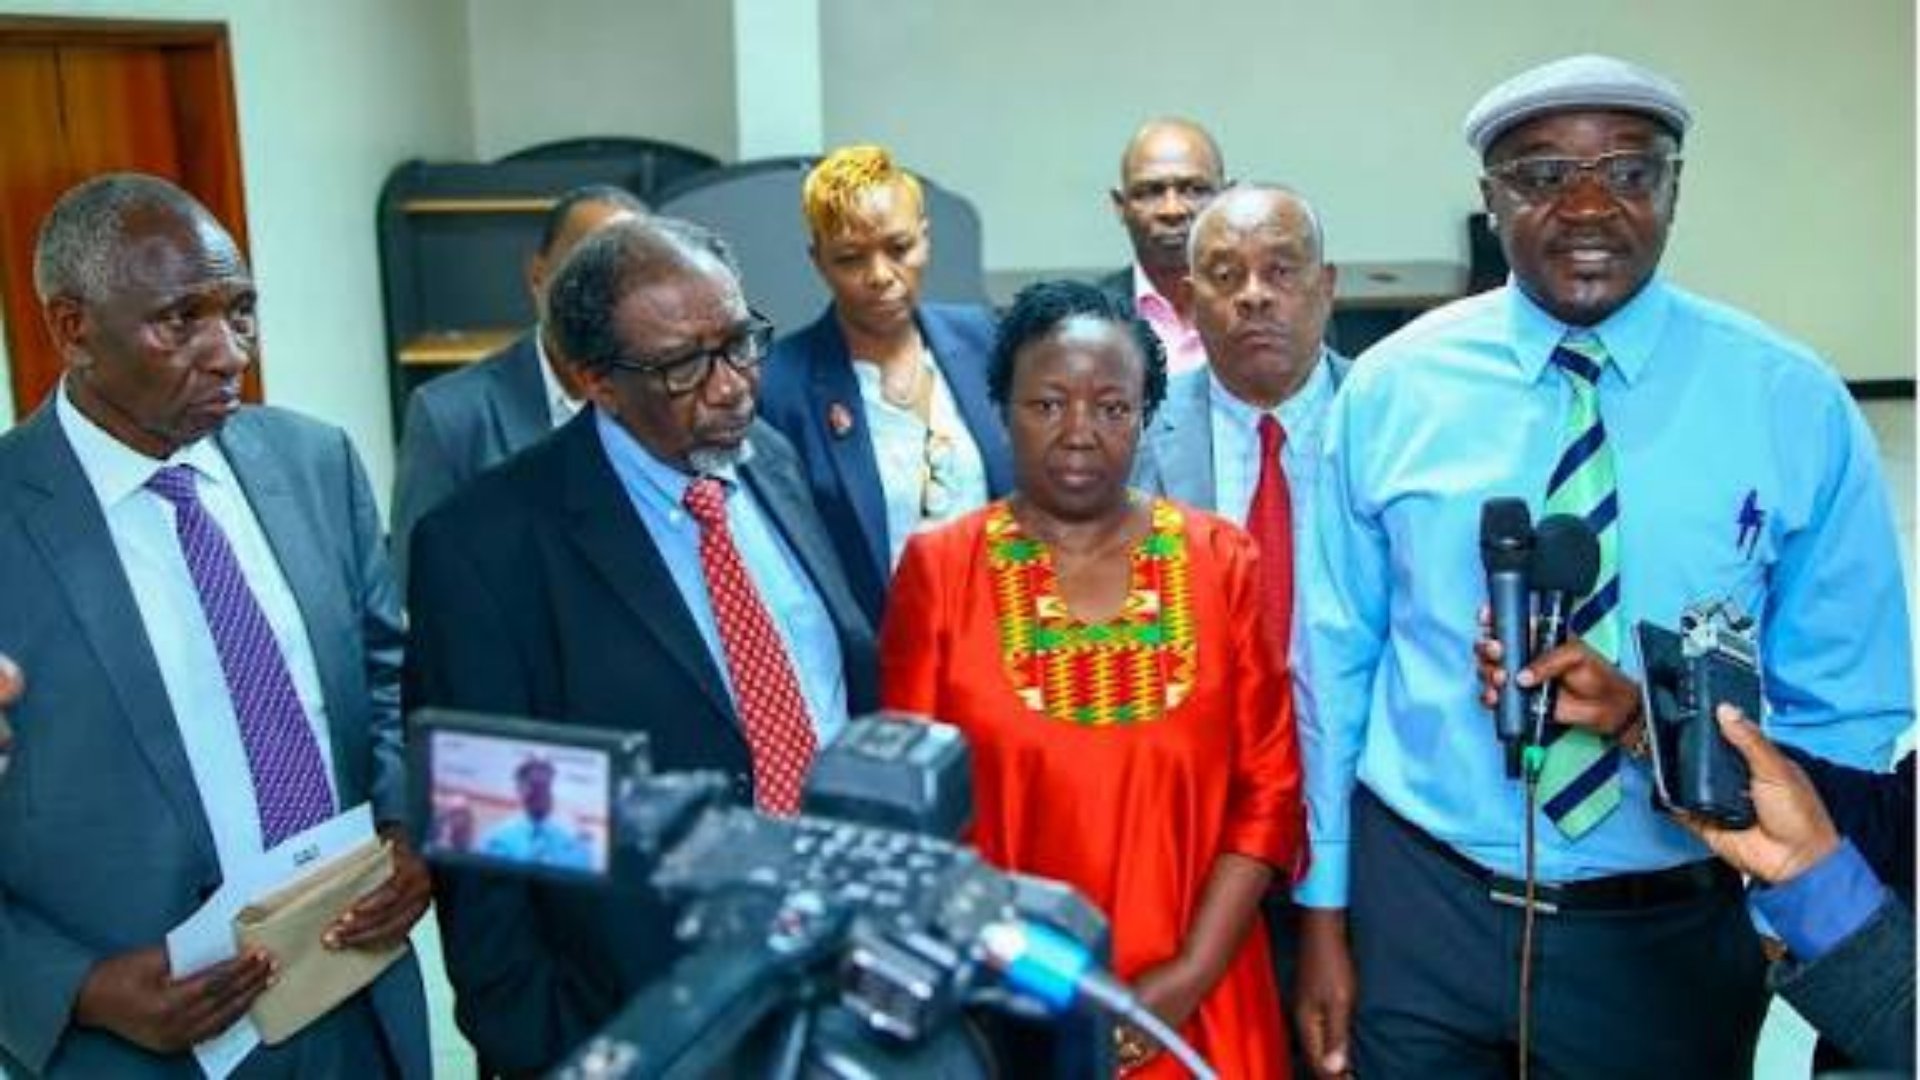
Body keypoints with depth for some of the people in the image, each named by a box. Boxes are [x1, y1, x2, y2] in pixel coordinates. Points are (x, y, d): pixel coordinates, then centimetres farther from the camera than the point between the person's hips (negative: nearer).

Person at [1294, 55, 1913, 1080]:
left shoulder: (1794, 405, -8)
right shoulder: (1388, 388, -6)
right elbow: (1332, 661, -1)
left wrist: (1655, 718, -22)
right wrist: (1322, 912, 3)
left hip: (1671, 935, 0)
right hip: (1417, 904, 1)